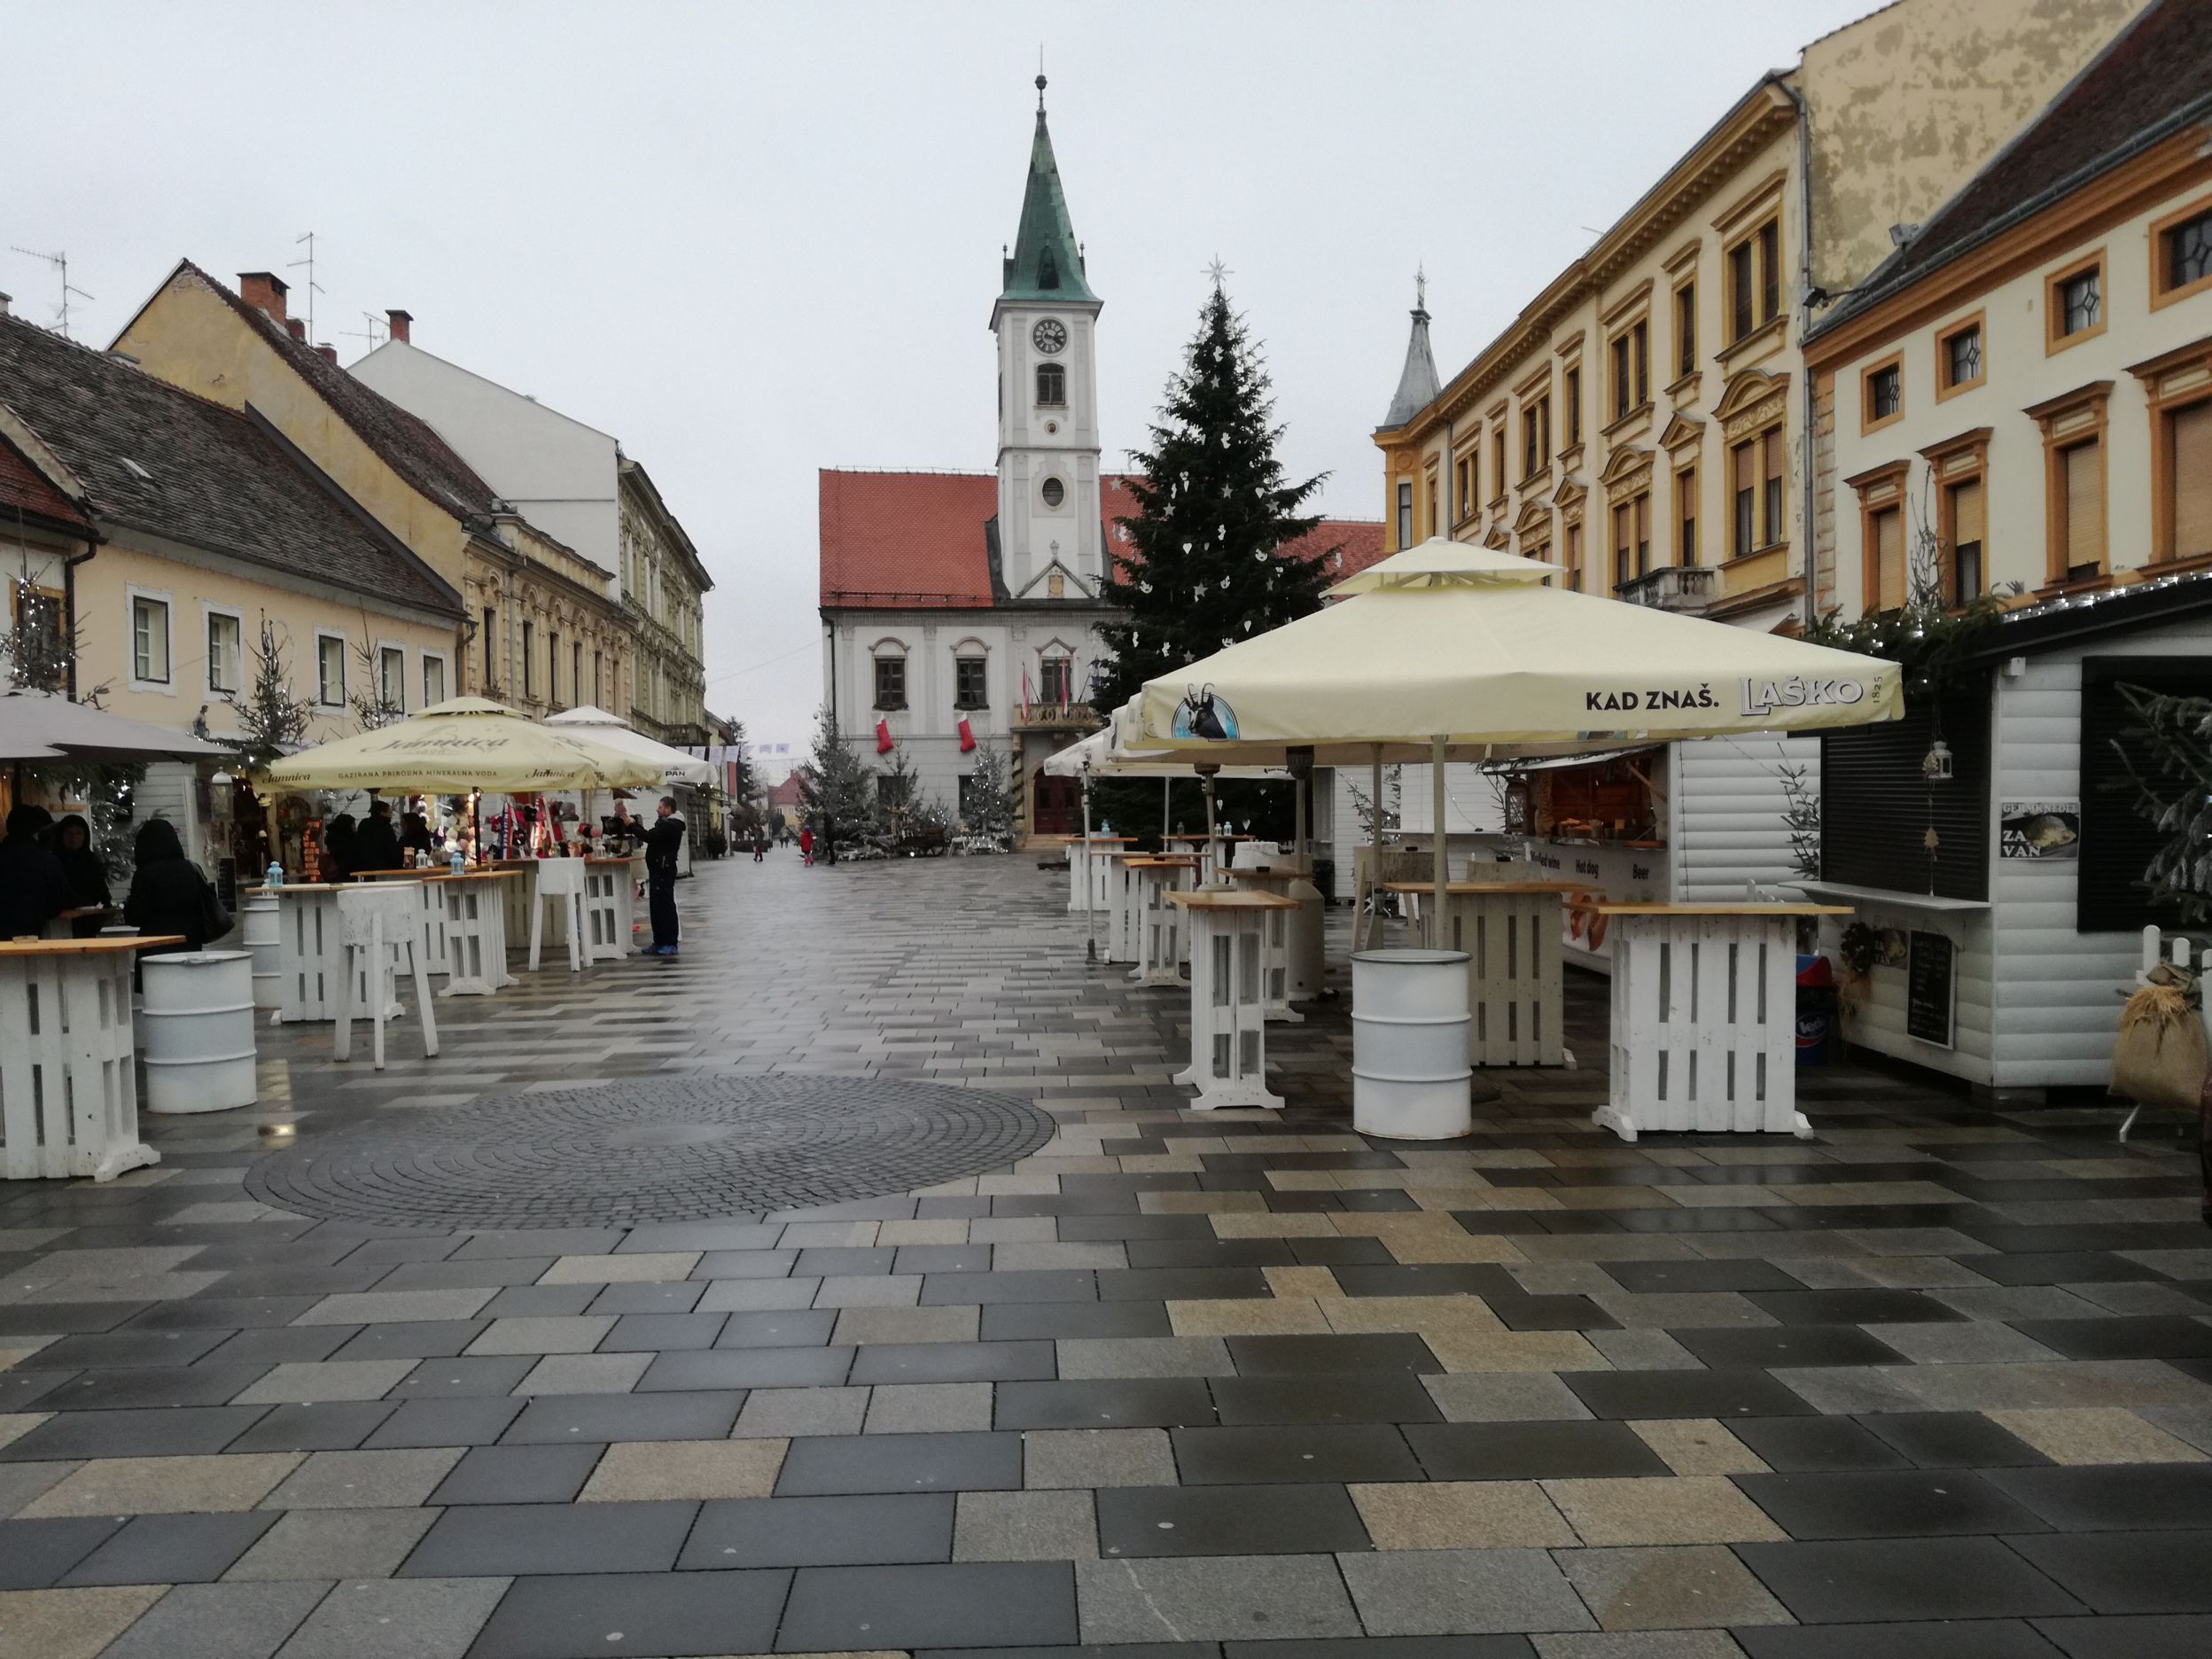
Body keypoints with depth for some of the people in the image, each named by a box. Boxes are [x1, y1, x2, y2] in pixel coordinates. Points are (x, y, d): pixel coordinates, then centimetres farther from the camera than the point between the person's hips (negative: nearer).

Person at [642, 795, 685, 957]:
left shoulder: (670, 826, -15)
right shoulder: (667, 824, 20)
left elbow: (649, 836, -22)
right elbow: (652, 838, 16)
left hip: (664, 870, -11)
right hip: (659, 869, 11)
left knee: (665, 905, -8)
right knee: (657, 906, 12)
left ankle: (670, 944, -7)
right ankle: (659, 943, 17)